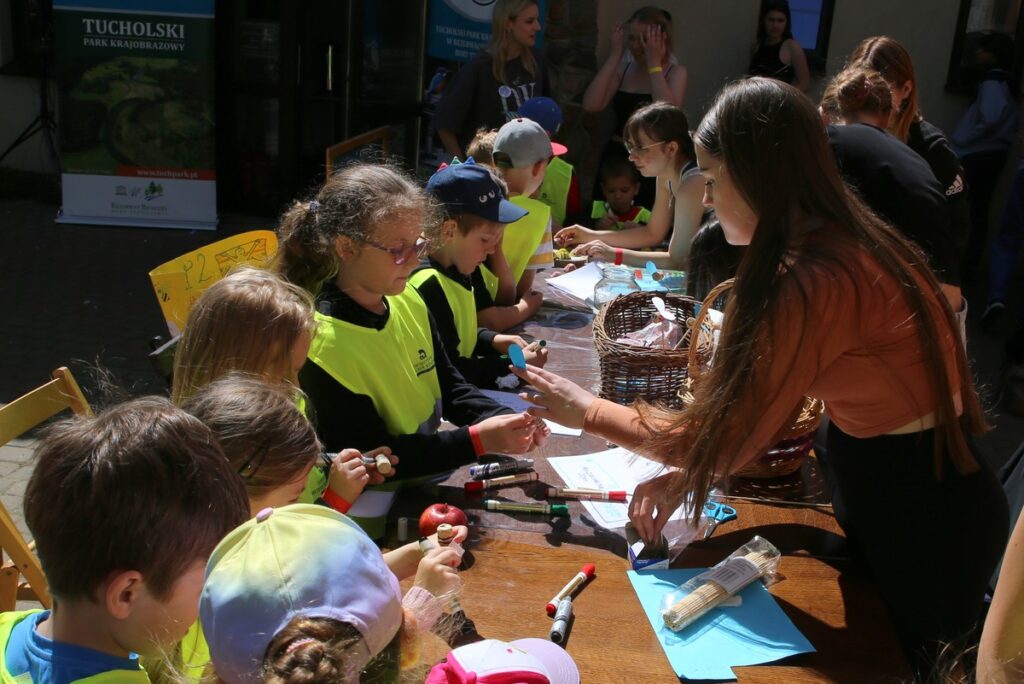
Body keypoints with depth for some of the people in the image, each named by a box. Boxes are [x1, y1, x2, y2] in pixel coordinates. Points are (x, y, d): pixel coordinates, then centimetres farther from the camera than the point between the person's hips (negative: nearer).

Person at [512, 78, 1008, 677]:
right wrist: (687, 471, -7)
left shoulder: (820, 281, -30)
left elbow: (731, 435, -22)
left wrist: (590, 412, -11)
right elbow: (759, 405, 3)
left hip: (922, 522, -8)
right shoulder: (845, 241, 0)